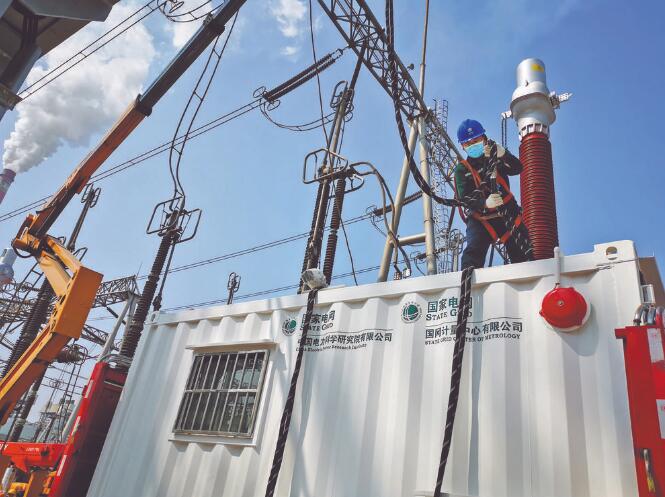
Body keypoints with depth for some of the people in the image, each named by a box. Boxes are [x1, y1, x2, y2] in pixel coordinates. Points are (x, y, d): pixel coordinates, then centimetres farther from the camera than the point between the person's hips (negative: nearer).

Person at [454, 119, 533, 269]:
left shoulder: (496, 160, 12)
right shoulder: (462, 169, 6)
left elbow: (517, 169, -7)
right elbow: (464, 197, -9)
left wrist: (503, 154, -27)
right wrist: (485, 203, -30)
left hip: (507, 213, 2)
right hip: (480, 219, -2)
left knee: (524, 255, -4)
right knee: (473, 251, -22)